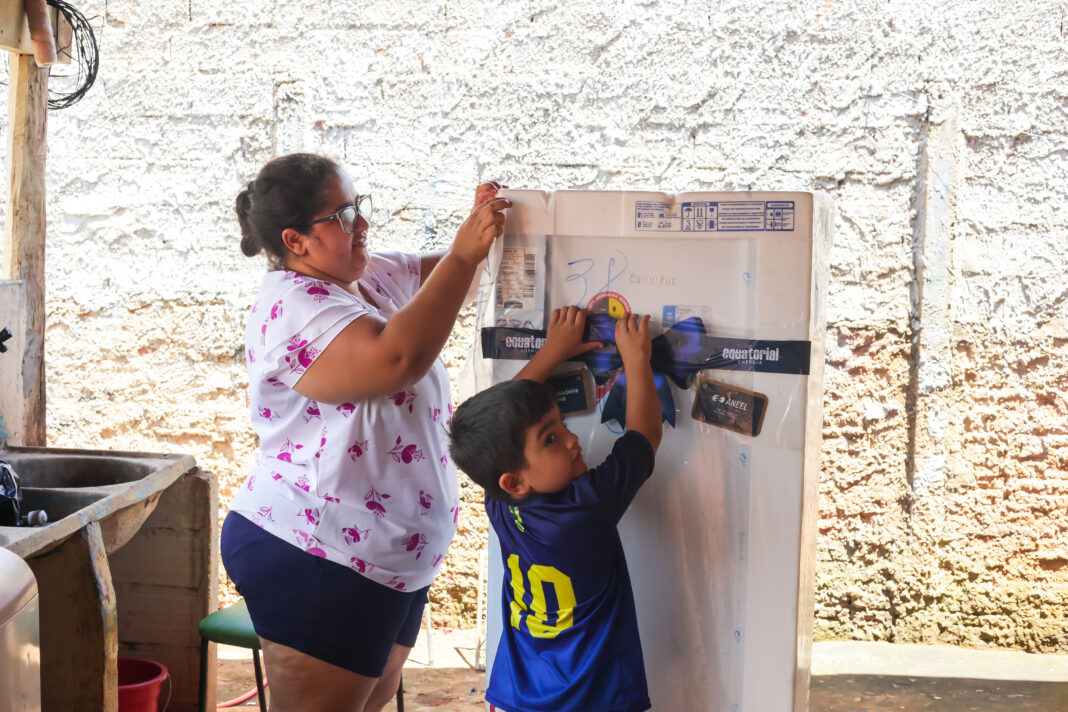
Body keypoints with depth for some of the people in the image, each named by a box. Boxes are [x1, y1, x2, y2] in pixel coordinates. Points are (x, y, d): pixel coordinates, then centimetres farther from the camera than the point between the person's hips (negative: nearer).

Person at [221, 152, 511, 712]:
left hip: (386, 557, 10)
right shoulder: (293, 306, -20)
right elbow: (397, 359, -35)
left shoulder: (373, 274, 8)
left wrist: (481, 224, -1)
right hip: (312, 560, -10)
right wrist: (465, 254, -27)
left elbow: (442, 274, 22)